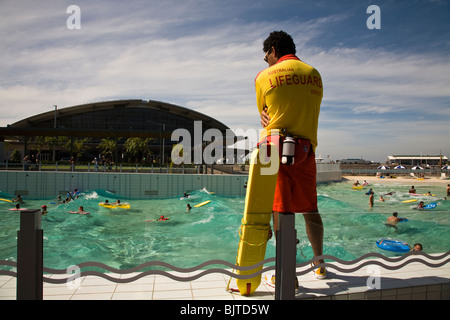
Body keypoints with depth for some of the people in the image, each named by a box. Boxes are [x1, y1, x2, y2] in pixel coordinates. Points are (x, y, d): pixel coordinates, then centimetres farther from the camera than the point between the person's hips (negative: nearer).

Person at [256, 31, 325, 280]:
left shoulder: (264, 77, 0)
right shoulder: (314, 74, 12)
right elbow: (309, 112, 14)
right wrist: (272, 119, 8)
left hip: (276, 147, -4)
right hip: (306, 150, 5)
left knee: (281, 210, -2)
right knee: (309, 208, 15)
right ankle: (319, 264, 29)